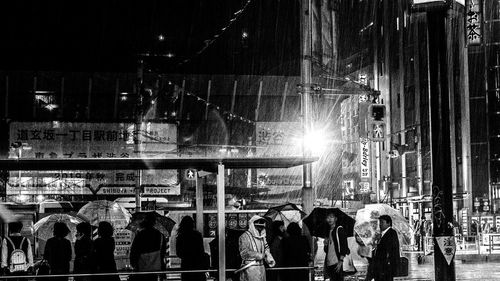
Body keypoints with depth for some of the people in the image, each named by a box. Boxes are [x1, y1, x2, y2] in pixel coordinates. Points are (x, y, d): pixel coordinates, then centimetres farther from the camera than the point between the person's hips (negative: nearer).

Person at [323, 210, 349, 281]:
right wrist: (326, 244, 1)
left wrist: (341, 261, -19)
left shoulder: (339, 229, -4)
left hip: (337, 263, -7)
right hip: (329, 263, 7)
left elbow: (344, 246, -11)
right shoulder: (329, 231, 18)